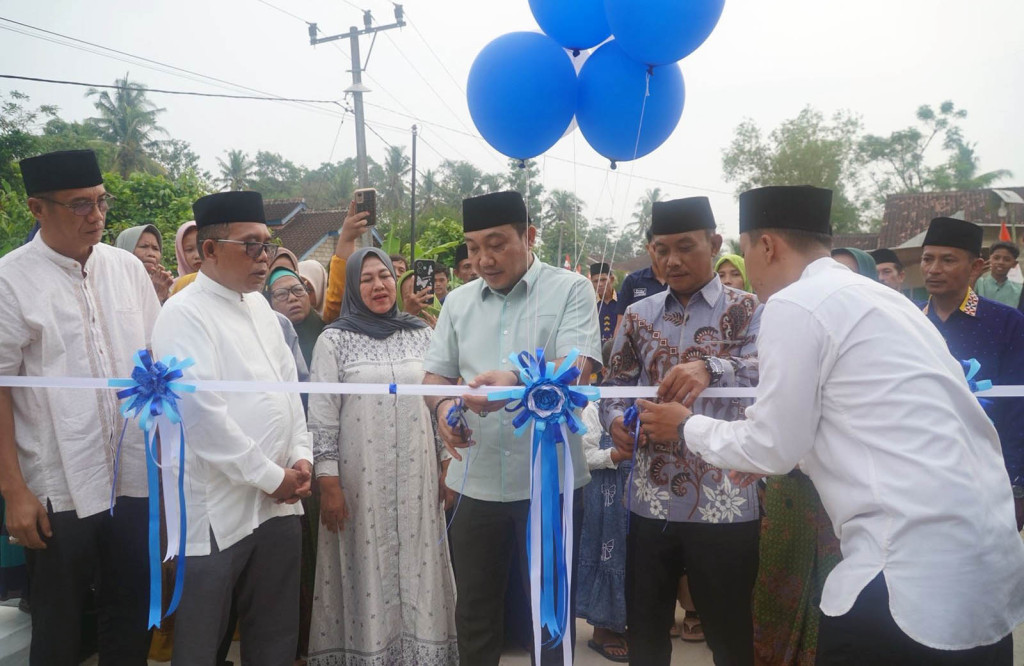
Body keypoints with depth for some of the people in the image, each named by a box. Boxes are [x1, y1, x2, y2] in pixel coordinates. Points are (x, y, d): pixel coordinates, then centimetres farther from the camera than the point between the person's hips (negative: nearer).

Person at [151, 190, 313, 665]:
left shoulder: (259, 306, 11)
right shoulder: (184, 315, -12)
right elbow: (203, 415, -19)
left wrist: (301, 458, 2)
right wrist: (271, 478, -13)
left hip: (278, 501, 7)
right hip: (219, 507, -6)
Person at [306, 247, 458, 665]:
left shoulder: (421, 334, 6)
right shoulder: (334, 340, -3)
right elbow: (321, 416, -5)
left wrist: (447, 467, 7)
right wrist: (328, 483, -10)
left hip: (416, 476, 3)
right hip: (360, 478, -2)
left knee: (416, 568, 9)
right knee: (367, 571, 5)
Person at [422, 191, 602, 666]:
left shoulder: (570, 289, -4)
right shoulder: (458, 301, 9)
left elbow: (578, 368, -16)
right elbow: (435, 373, 10)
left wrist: (518, 381, -34)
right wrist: (442, 405, -12)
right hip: (476, 482, 4)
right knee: (474, 608, 16)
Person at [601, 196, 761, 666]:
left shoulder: (746, 310, -2)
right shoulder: (639, 316, 9)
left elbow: (764, 370, -20)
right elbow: (615, 388, 7)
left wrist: (710, 368, -40)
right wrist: (617, 422, -15)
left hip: (723, 502, -3)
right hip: (650, 500, 3)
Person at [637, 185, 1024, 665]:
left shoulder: (794, 304, -11)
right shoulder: (877, 297, 15)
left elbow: (775, 446, -6)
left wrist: (687, 427, 10)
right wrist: (772, 453, 33)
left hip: (918, 572, -8)